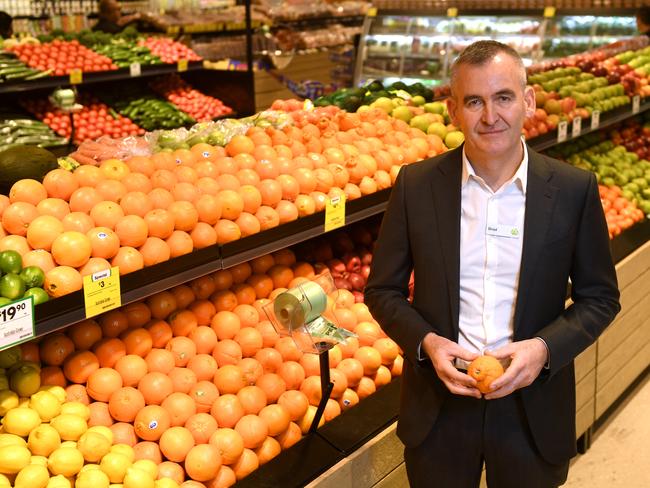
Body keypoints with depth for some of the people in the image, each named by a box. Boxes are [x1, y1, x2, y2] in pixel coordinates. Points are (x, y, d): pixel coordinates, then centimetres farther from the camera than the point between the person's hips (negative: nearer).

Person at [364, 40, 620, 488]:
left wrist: (545, 347, -16)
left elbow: (600, 297, 0)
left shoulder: (574, 189, -8)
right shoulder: (416, 184, -8)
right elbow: (383, 290, 0)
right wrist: (426, 343, -17)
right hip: (438, 401, 0)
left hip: (533, 406, 0)